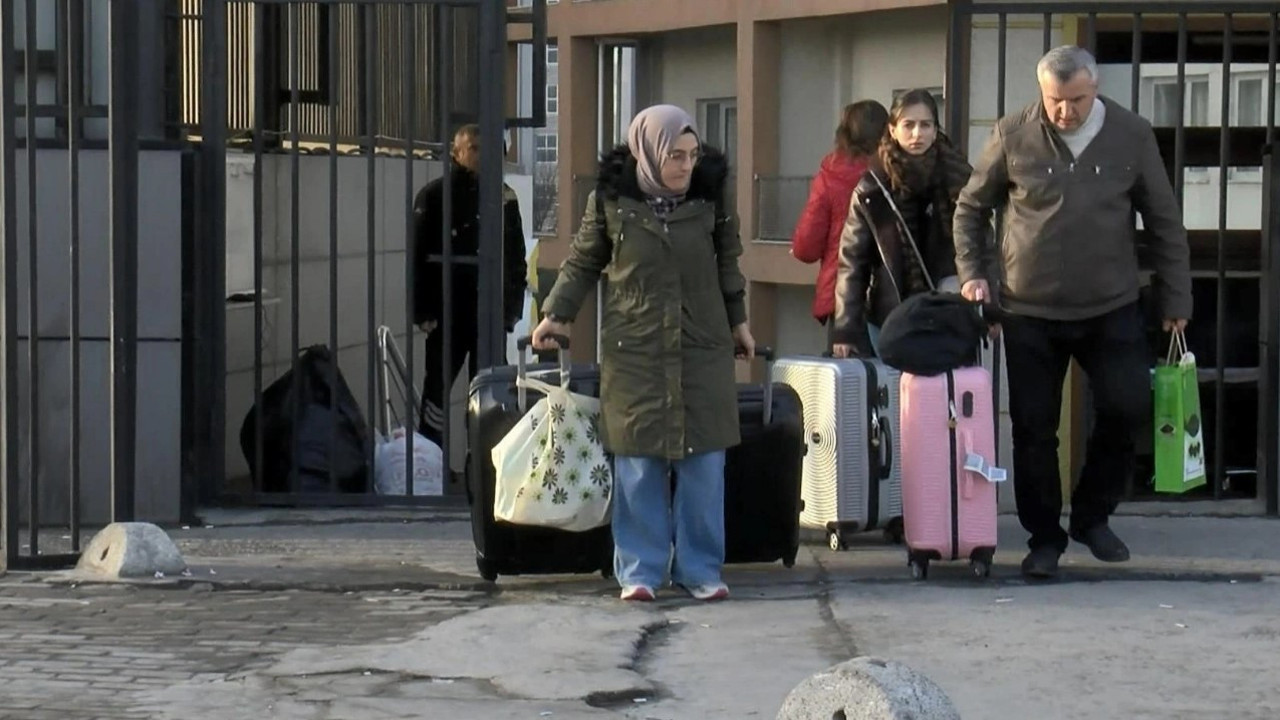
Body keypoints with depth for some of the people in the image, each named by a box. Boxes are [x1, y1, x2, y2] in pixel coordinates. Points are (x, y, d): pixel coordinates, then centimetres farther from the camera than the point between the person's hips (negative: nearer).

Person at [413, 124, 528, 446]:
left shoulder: (504, 197, 9)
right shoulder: (435, 195, -2)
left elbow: (516, 258, 12)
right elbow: (419, 258, -5)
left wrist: (512, 307, 5)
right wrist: (424, 311, -11)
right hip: (449, 311, -3)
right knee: (438, 387, 0)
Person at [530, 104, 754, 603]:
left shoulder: (708, 197, 0)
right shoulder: (610, 201, -4)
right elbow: (583, 262, 9)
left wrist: (738, 321, 19)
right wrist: (557, 314, 1)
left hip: (703, 348, 1)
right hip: (634, 351, -1)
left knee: (704, 462, 2)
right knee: (638, 464, 0)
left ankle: (700, 568, 11)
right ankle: (640, 570, 8)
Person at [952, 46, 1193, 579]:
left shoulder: (1132, 136, -4)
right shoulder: (1014, 136, -5)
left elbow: (1165, 221, 4)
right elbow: (971, 208, 8)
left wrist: (1176, 299, 4)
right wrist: (972, 273, -2)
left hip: (1111, 309, 0)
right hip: (1030, 312, 0)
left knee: (1128, 407, -8)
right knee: (1034, 429, 2)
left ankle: (1092, 515, 14)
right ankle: (1044, 538, 18)